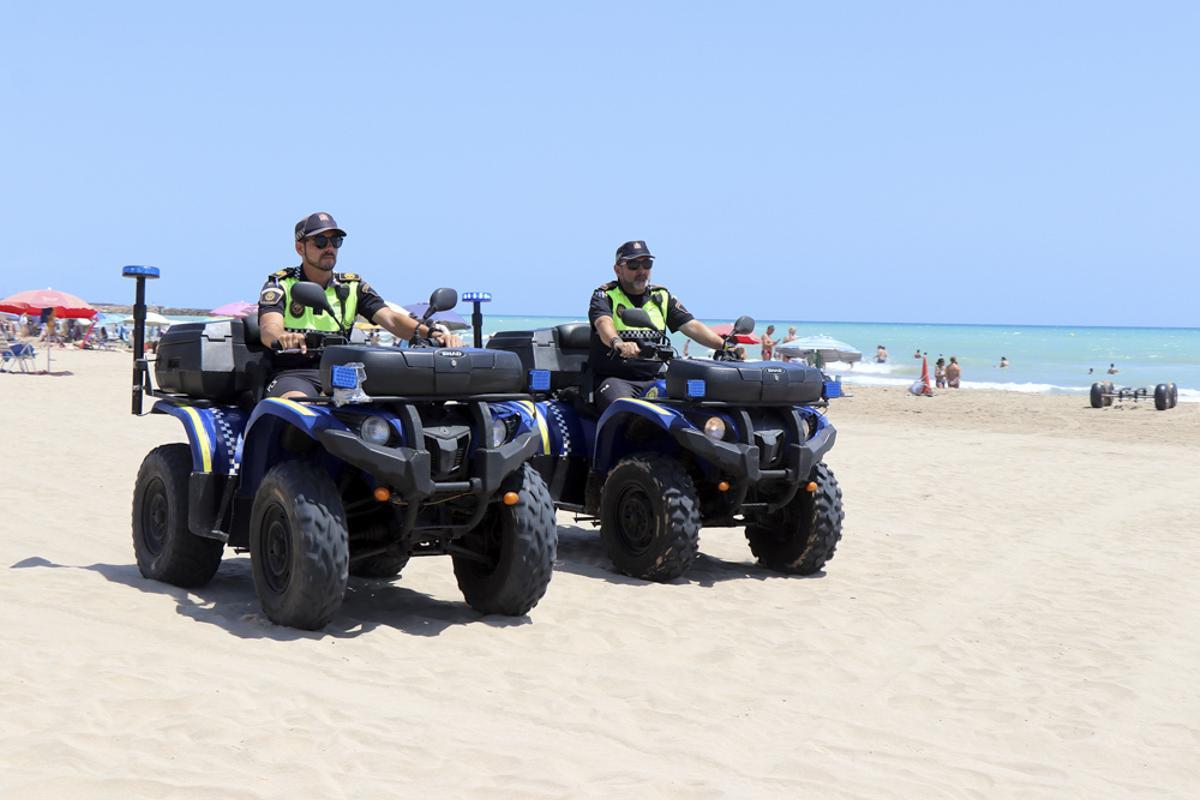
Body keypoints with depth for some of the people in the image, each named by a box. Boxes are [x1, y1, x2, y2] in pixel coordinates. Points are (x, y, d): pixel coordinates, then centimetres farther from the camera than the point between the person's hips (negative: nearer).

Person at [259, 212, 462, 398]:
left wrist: (431, 333, -19)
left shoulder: (353, 287, 16)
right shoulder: (280, 284, 5)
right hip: (294, 374, -3)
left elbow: (390, 318, 2)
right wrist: (283, 337, -40)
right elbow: (268, 330, -13)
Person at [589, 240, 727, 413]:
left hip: (652, 380, 4)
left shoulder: (662, 297, 16)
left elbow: (691, 326, 7)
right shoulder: (605, 295, 2)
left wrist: (724, 345, -10)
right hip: (613, 378, -4)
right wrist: (619, 343, -43)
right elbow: (604, 323, -20)